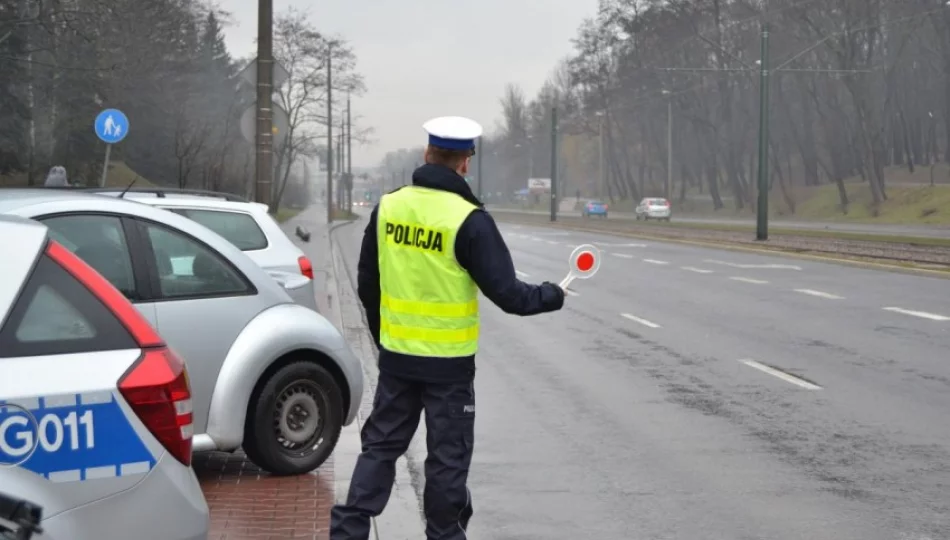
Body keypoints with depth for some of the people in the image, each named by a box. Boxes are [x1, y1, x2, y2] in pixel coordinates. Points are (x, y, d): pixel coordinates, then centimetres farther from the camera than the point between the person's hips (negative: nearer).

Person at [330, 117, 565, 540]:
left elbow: (366, 284, 10)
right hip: (448, 363, -5)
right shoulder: (469, 220, -16)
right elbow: (506, 293, -14)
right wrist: (553, 296, 4)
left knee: (381, 444, 15)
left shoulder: (388, 207, 0)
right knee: (448, 457, 8)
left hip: (395, 357, 5)